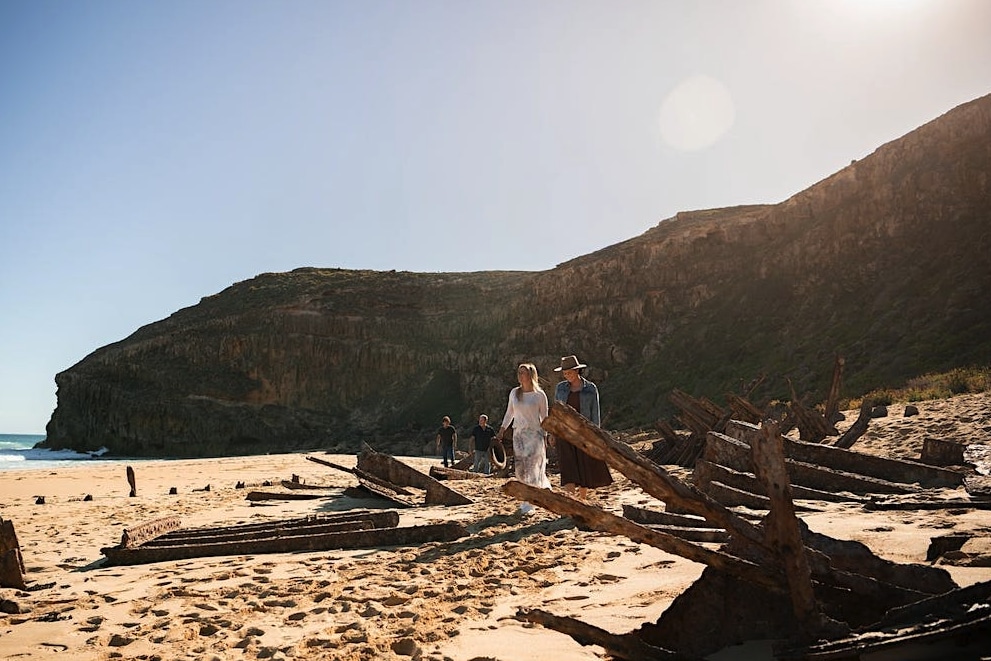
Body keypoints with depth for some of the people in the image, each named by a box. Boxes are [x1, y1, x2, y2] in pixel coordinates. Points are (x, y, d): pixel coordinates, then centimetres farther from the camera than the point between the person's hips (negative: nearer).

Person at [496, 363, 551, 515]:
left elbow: (544, 418, 2)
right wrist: (502, 430, 12)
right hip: (518, 434, 4)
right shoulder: (514, 393, 8)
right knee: (521, 468, 2)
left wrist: (545, 436, -1)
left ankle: (528, 504, -4)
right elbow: (509, 413, 17)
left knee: (532, 468, -8)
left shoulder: (539, 395, -3)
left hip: (534, 434, -4)